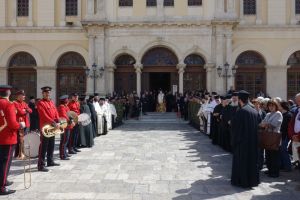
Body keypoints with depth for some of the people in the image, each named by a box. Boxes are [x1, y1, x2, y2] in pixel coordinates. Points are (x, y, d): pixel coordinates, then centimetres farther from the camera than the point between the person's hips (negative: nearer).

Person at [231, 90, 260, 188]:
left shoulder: (240, 111, -19)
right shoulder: (255, 111, 4)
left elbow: (233, 125, -14)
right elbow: (257, 125, 10)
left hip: (242, 140, -7)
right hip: (253, 140, 7)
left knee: (241, 159, 4)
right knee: (252, 159, 16)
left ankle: (242, 180, 13)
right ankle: (252, 179, 28)